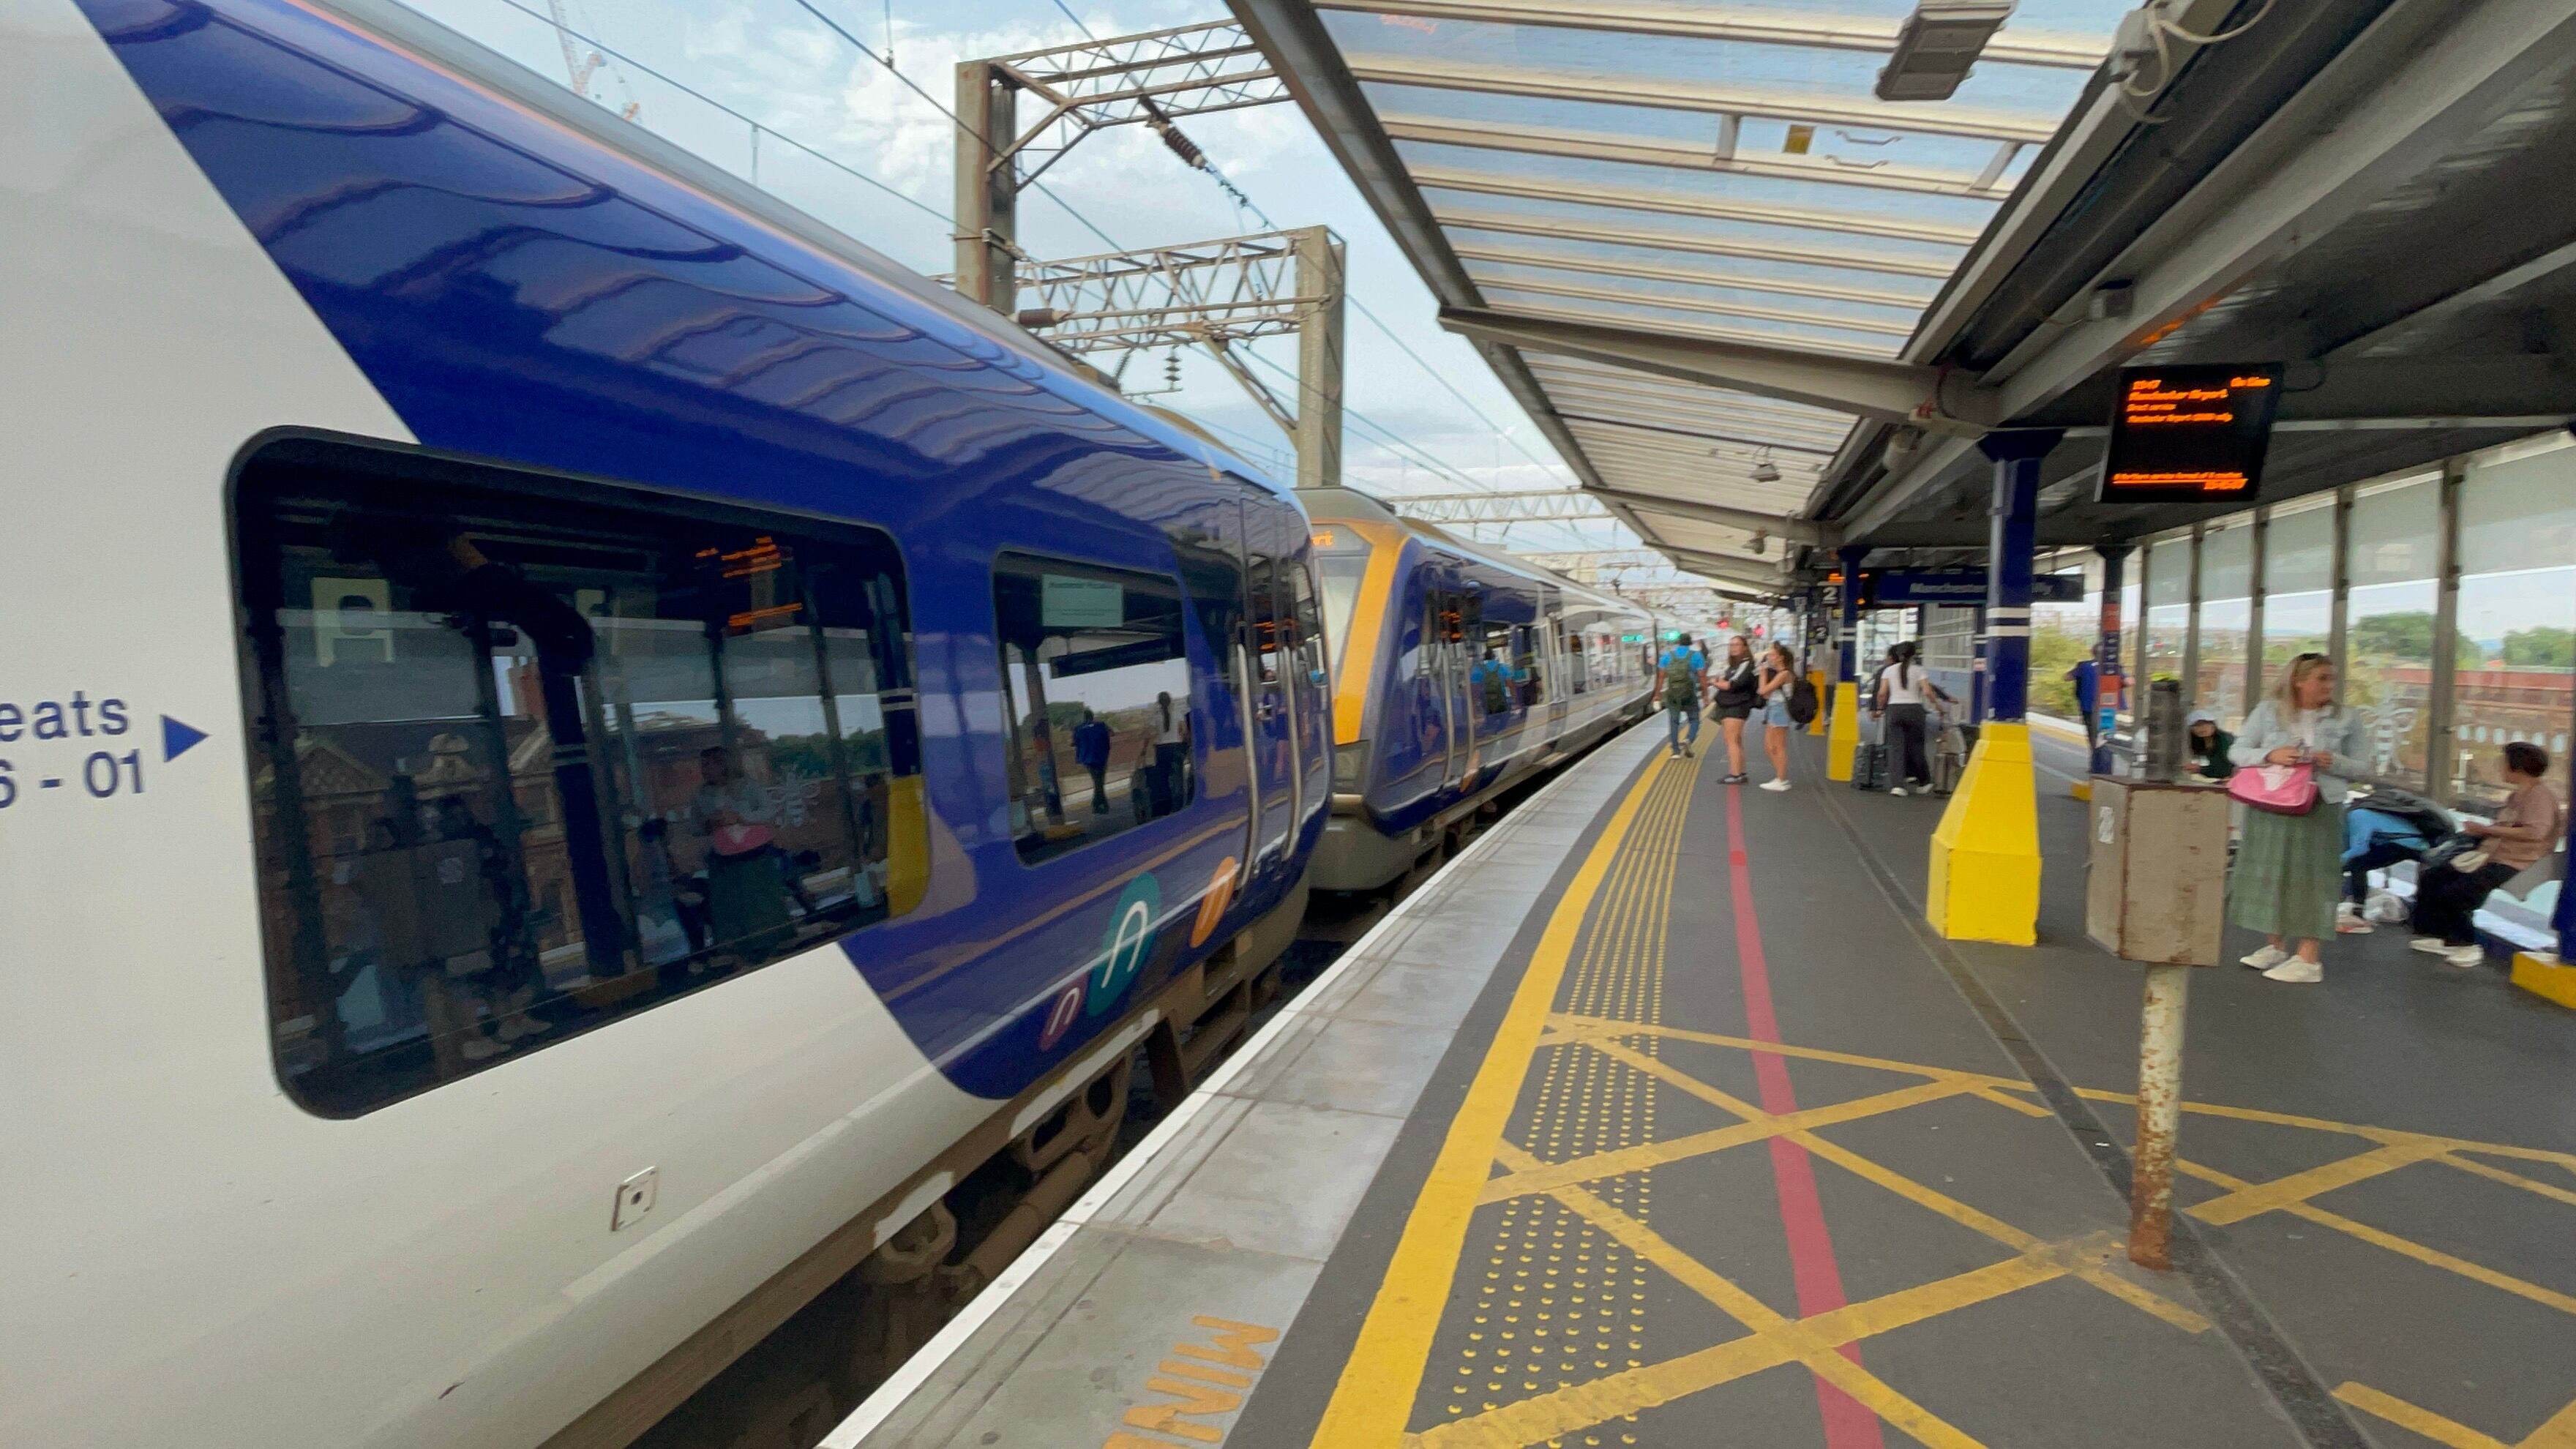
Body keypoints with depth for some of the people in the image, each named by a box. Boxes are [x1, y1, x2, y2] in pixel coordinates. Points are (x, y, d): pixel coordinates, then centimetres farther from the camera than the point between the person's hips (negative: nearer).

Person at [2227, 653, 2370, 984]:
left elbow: (2358, 767, 5)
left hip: (2320, 807, -1)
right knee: (2269, 872, 8)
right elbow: (2237, 752, 1)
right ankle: (2275, 946, 23)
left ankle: (2308, 958, 5)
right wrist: (2270, 755, -17)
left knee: (2311, 876, -1)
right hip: (2271, 804, 1)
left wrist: (2334, 763, -15)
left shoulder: (2346, 719, 4)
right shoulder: (2268, 711, 2)